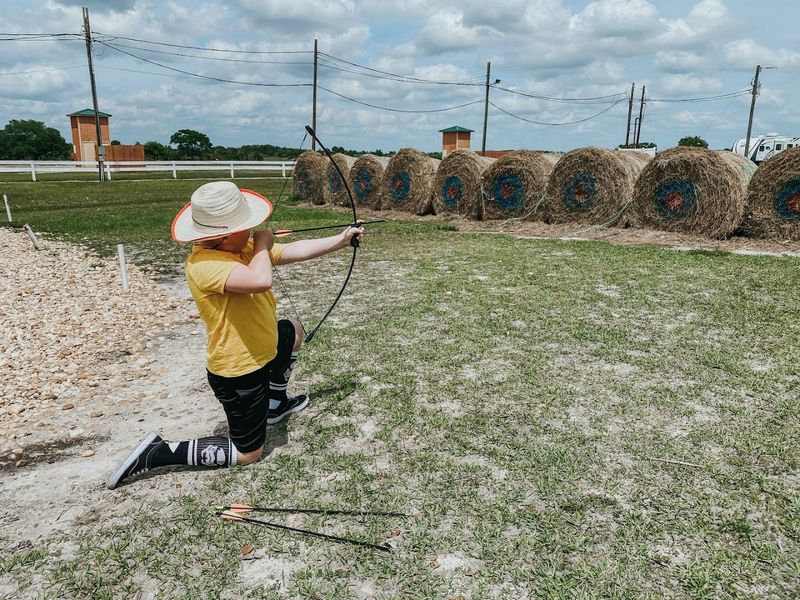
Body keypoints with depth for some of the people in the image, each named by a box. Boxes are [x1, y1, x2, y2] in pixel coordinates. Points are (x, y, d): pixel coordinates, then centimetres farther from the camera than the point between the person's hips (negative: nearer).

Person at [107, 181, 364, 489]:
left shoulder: (241, 248, -5)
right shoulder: (204, 265, -32)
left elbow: (295, 250, 4)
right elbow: (261, 281, -48)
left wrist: (341, 240, 3)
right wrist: (262, 244, -28)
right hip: (238, 374, -9)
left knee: (293, 329, 34)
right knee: (248, 453, 9)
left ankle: (275, 406, 46)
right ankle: (156, 454, 12)